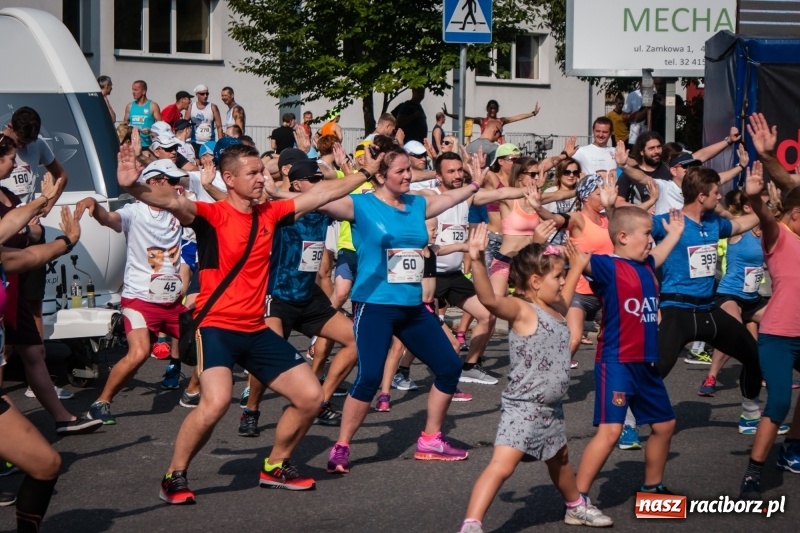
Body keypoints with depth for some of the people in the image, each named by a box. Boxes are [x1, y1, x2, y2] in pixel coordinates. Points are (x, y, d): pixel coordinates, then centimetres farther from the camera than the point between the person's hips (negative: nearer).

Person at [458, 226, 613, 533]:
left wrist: (577, 267, 40)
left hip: (551, 408, 9)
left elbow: (564, 296, 35)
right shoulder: (522, 311, -18)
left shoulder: (554, 309, 9)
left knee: (560, 462, 30)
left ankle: (576, 508, 51)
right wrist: (477, 261, -51)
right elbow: (489, 299, -37)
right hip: (523, 407, -9)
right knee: (501, 467, -19)